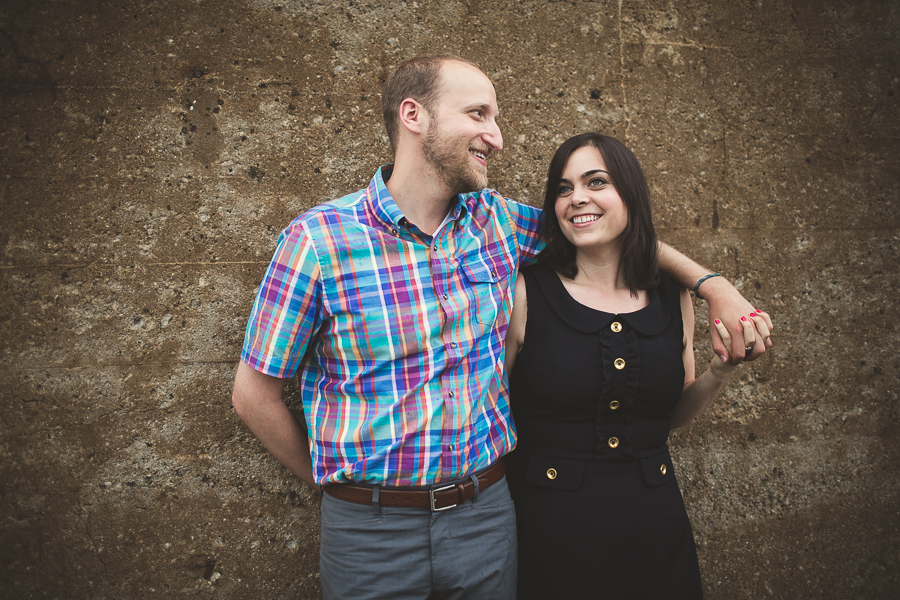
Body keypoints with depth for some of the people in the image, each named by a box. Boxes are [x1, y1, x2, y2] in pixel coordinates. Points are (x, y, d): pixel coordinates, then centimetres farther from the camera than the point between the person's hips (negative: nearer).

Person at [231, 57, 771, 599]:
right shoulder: (317, 239, -14)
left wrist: (713, 283, 2)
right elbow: (254, 393, -6)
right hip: (371, 531, -3)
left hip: (487, 514, 4)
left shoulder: (495, 220, -2)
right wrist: (333, 480, 1)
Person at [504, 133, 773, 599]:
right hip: (550, 527, -3)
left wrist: (721, 370, -4)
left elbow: (676, 413, 12)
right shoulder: (525, 292, -12)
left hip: (654, 522, 4)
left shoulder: (672, 297, 1)